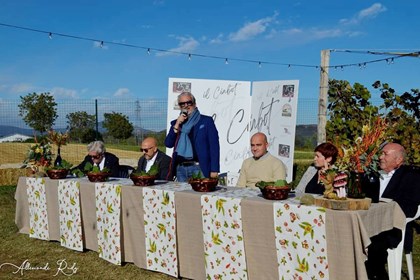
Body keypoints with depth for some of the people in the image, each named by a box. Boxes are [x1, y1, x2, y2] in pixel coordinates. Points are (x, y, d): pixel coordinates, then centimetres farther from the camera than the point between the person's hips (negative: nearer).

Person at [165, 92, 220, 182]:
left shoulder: (206, 121, 3)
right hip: (180, 168, 4)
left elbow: (214, 146, -2)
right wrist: (177, 125, -5)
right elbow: (168, 144, 6)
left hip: (199, 168, -4)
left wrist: (214, 170, -10)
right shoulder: (176, 123, 16)